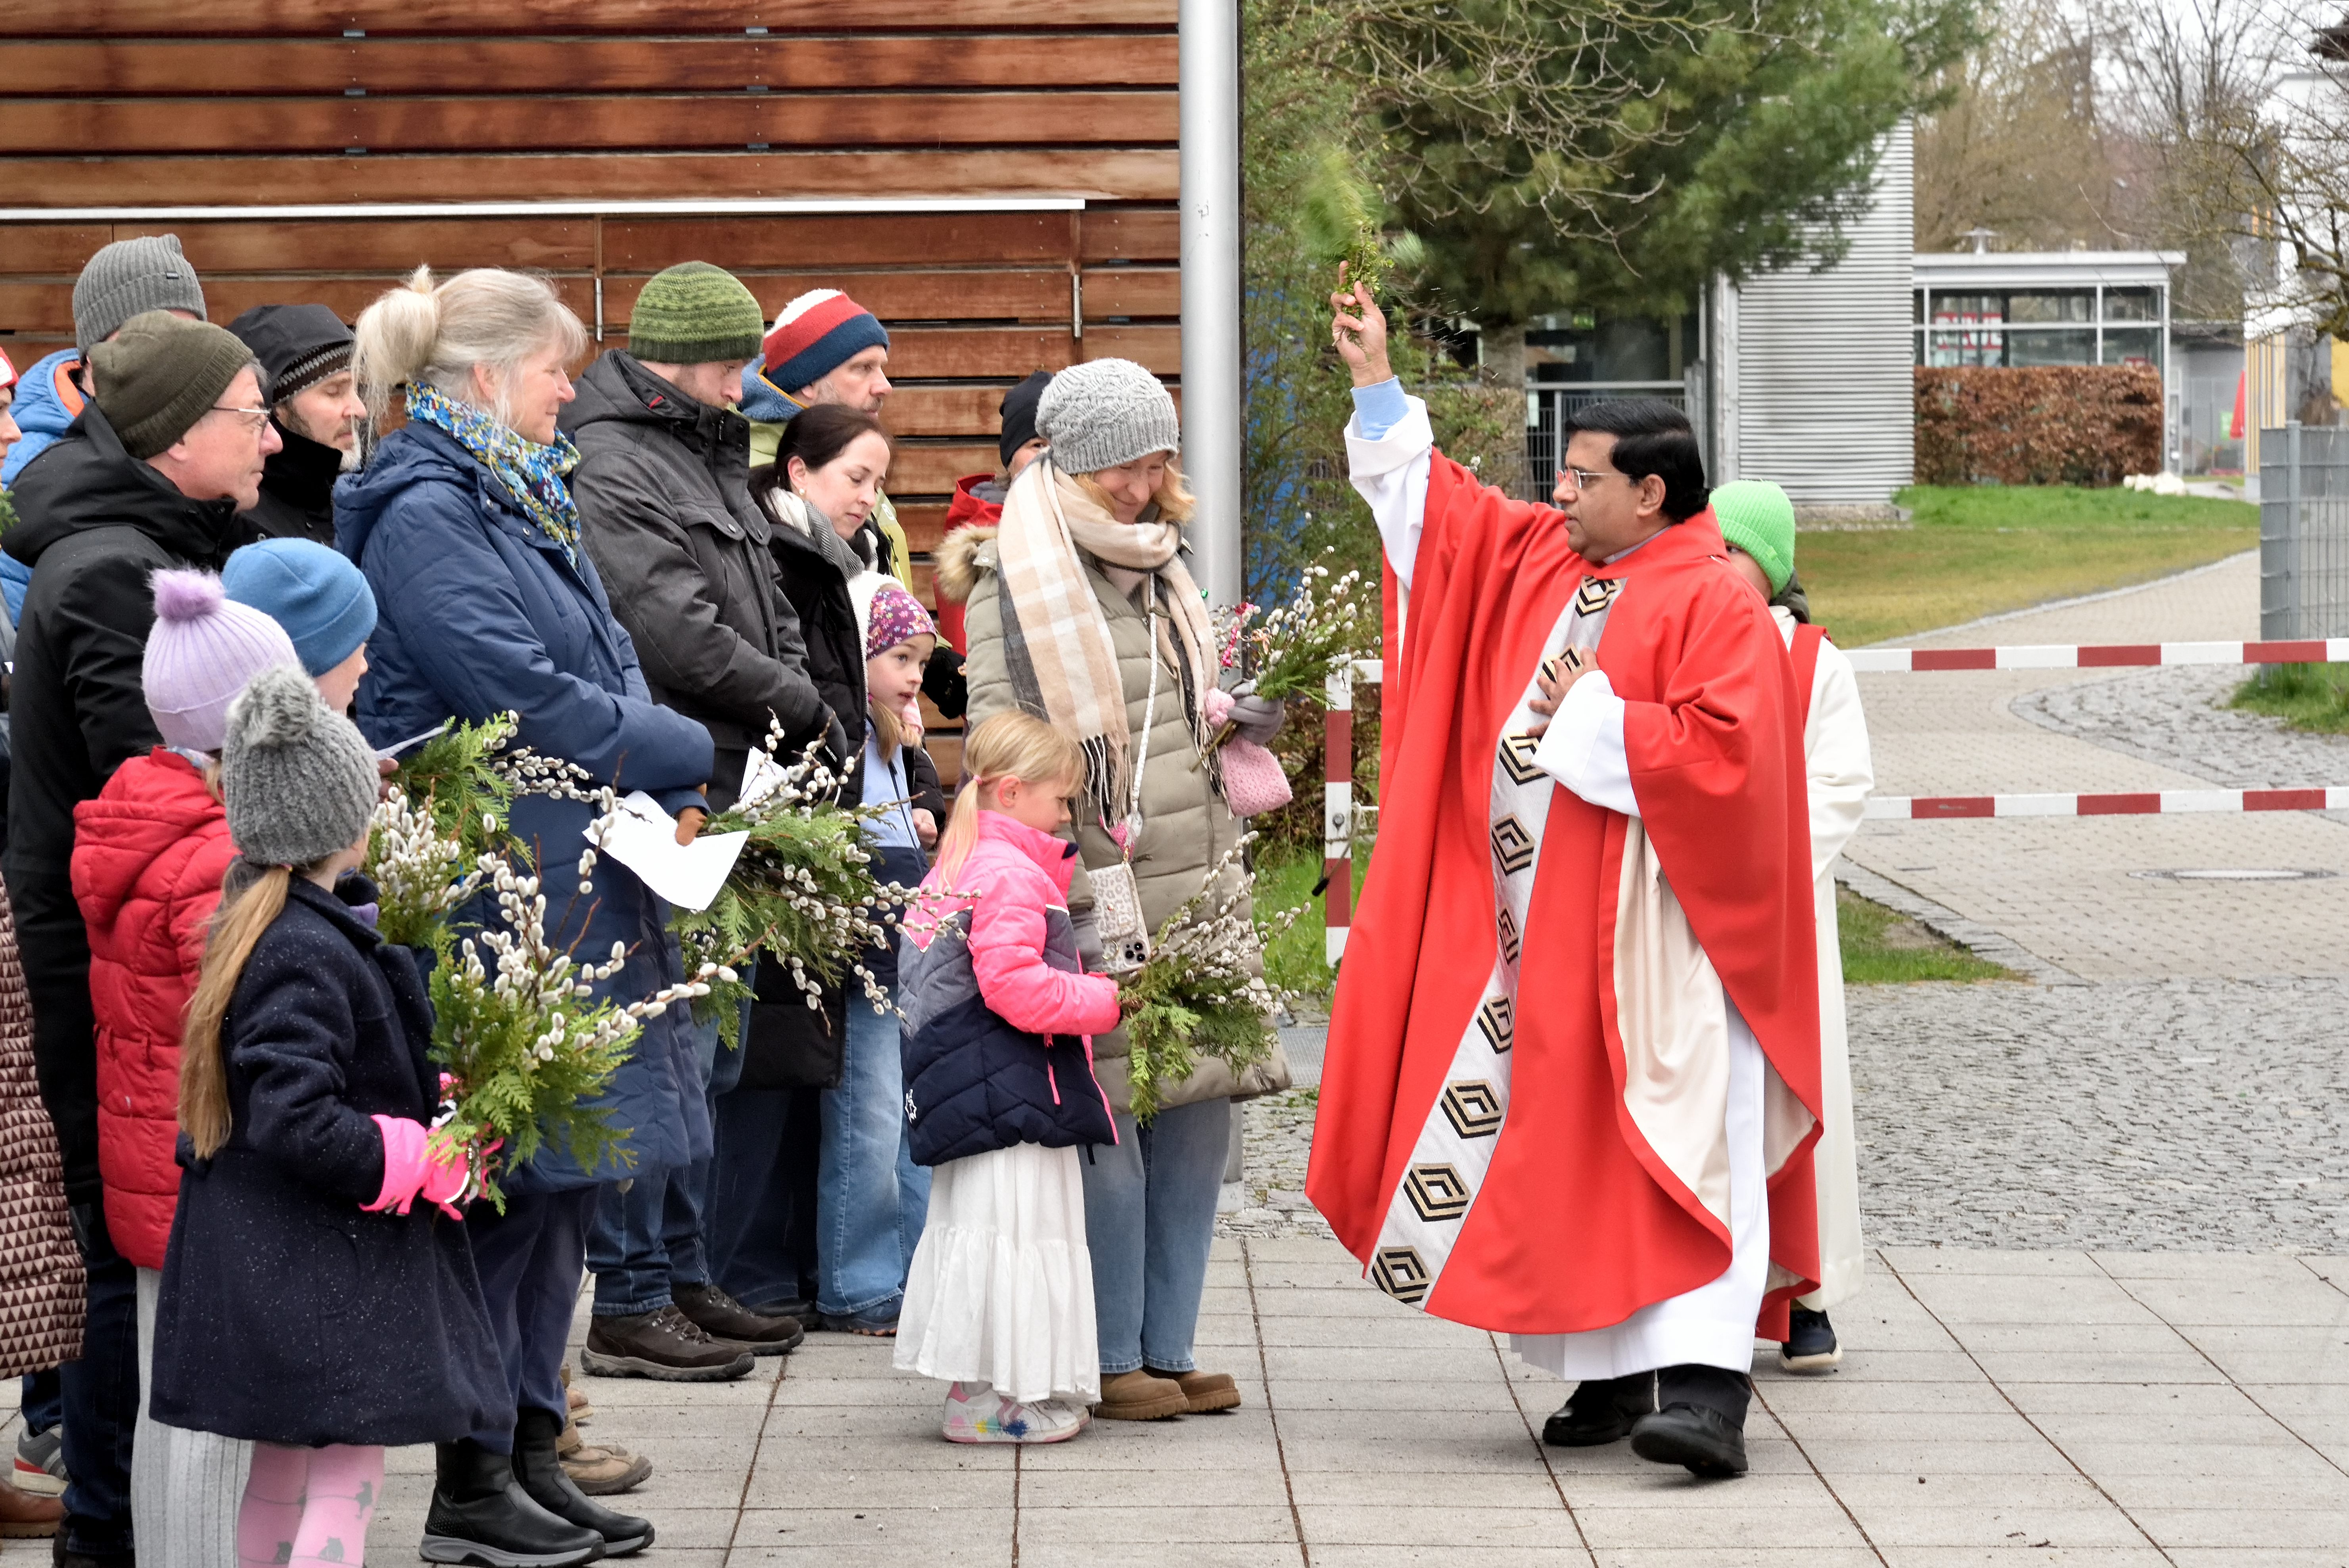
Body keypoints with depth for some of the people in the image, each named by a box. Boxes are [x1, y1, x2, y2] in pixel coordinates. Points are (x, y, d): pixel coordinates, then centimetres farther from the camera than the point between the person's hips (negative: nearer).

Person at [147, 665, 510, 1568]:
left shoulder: (257, 922, 9)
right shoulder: (309, 954, -22)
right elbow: (297, 1121, -28)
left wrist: (430, 1103, 10)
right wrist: (426, 1160, -18)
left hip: (267, 1268, 10)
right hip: (324, 1280, -10)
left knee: (283, 1475, 18)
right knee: (343, 1489, -7)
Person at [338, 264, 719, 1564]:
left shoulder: (523, 504, 17)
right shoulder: (425, 516, -13)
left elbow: (598, 678, 20)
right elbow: (527, 699, -19)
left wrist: (667, 798, 4)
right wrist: (696, 759, -9)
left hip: (576, 891, 10)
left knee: (568, 1167, 12)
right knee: (512, 1174, -6)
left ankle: (529, 1443, 19)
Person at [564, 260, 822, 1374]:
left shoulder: (711, 460, 19)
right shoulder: (612, 468, -11)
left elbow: (768, 615, 23)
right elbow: (677, 636, -19)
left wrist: (797, 699, 3)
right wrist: (796, 704, -7)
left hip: (726, 802, 10)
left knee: (708, 1055, 15)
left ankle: (682, 1278, 23)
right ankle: (629, 1305, -4)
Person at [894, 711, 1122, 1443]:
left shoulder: (960, 863, 16)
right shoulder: (1010, 874, -17)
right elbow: (1016, 987, -24)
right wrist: (1103, 1000, -13)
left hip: (969, 1095, 11)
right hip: (1012, 1094, -11)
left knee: (972, 1231, 14)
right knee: (1013, 1231, -6)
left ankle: (976, 1388, 22)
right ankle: (993, 1400, -4)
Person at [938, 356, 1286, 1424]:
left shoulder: (1157, 570, 17)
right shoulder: (1016, 584, -6)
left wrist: (1240, 721, 10)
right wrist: (1052, 887, -16)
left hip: (1192, 889, 7)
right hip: (1089, 896, -7)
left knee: (1198, 1115, 7)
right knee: (1108, 1121, -5)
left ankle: (1168, 1348, 16)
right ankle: (1109, 1360, 4)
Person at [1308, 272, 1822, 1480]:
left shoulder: (1713, 607, -11)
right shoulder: (1539, 561, 13)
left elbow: (1725, 753, -22)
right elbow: (1433, 502, 25)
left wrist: (1594, 719, -15)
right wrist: (1378, 383, 21)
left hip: (1658, 934, -8)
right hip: (1540, 931, 8)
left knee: (1682, 1147, -15)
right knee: (1565, 1154, 8)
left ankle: (1706, 1387, -23)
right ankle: (1615, 1372, 15)